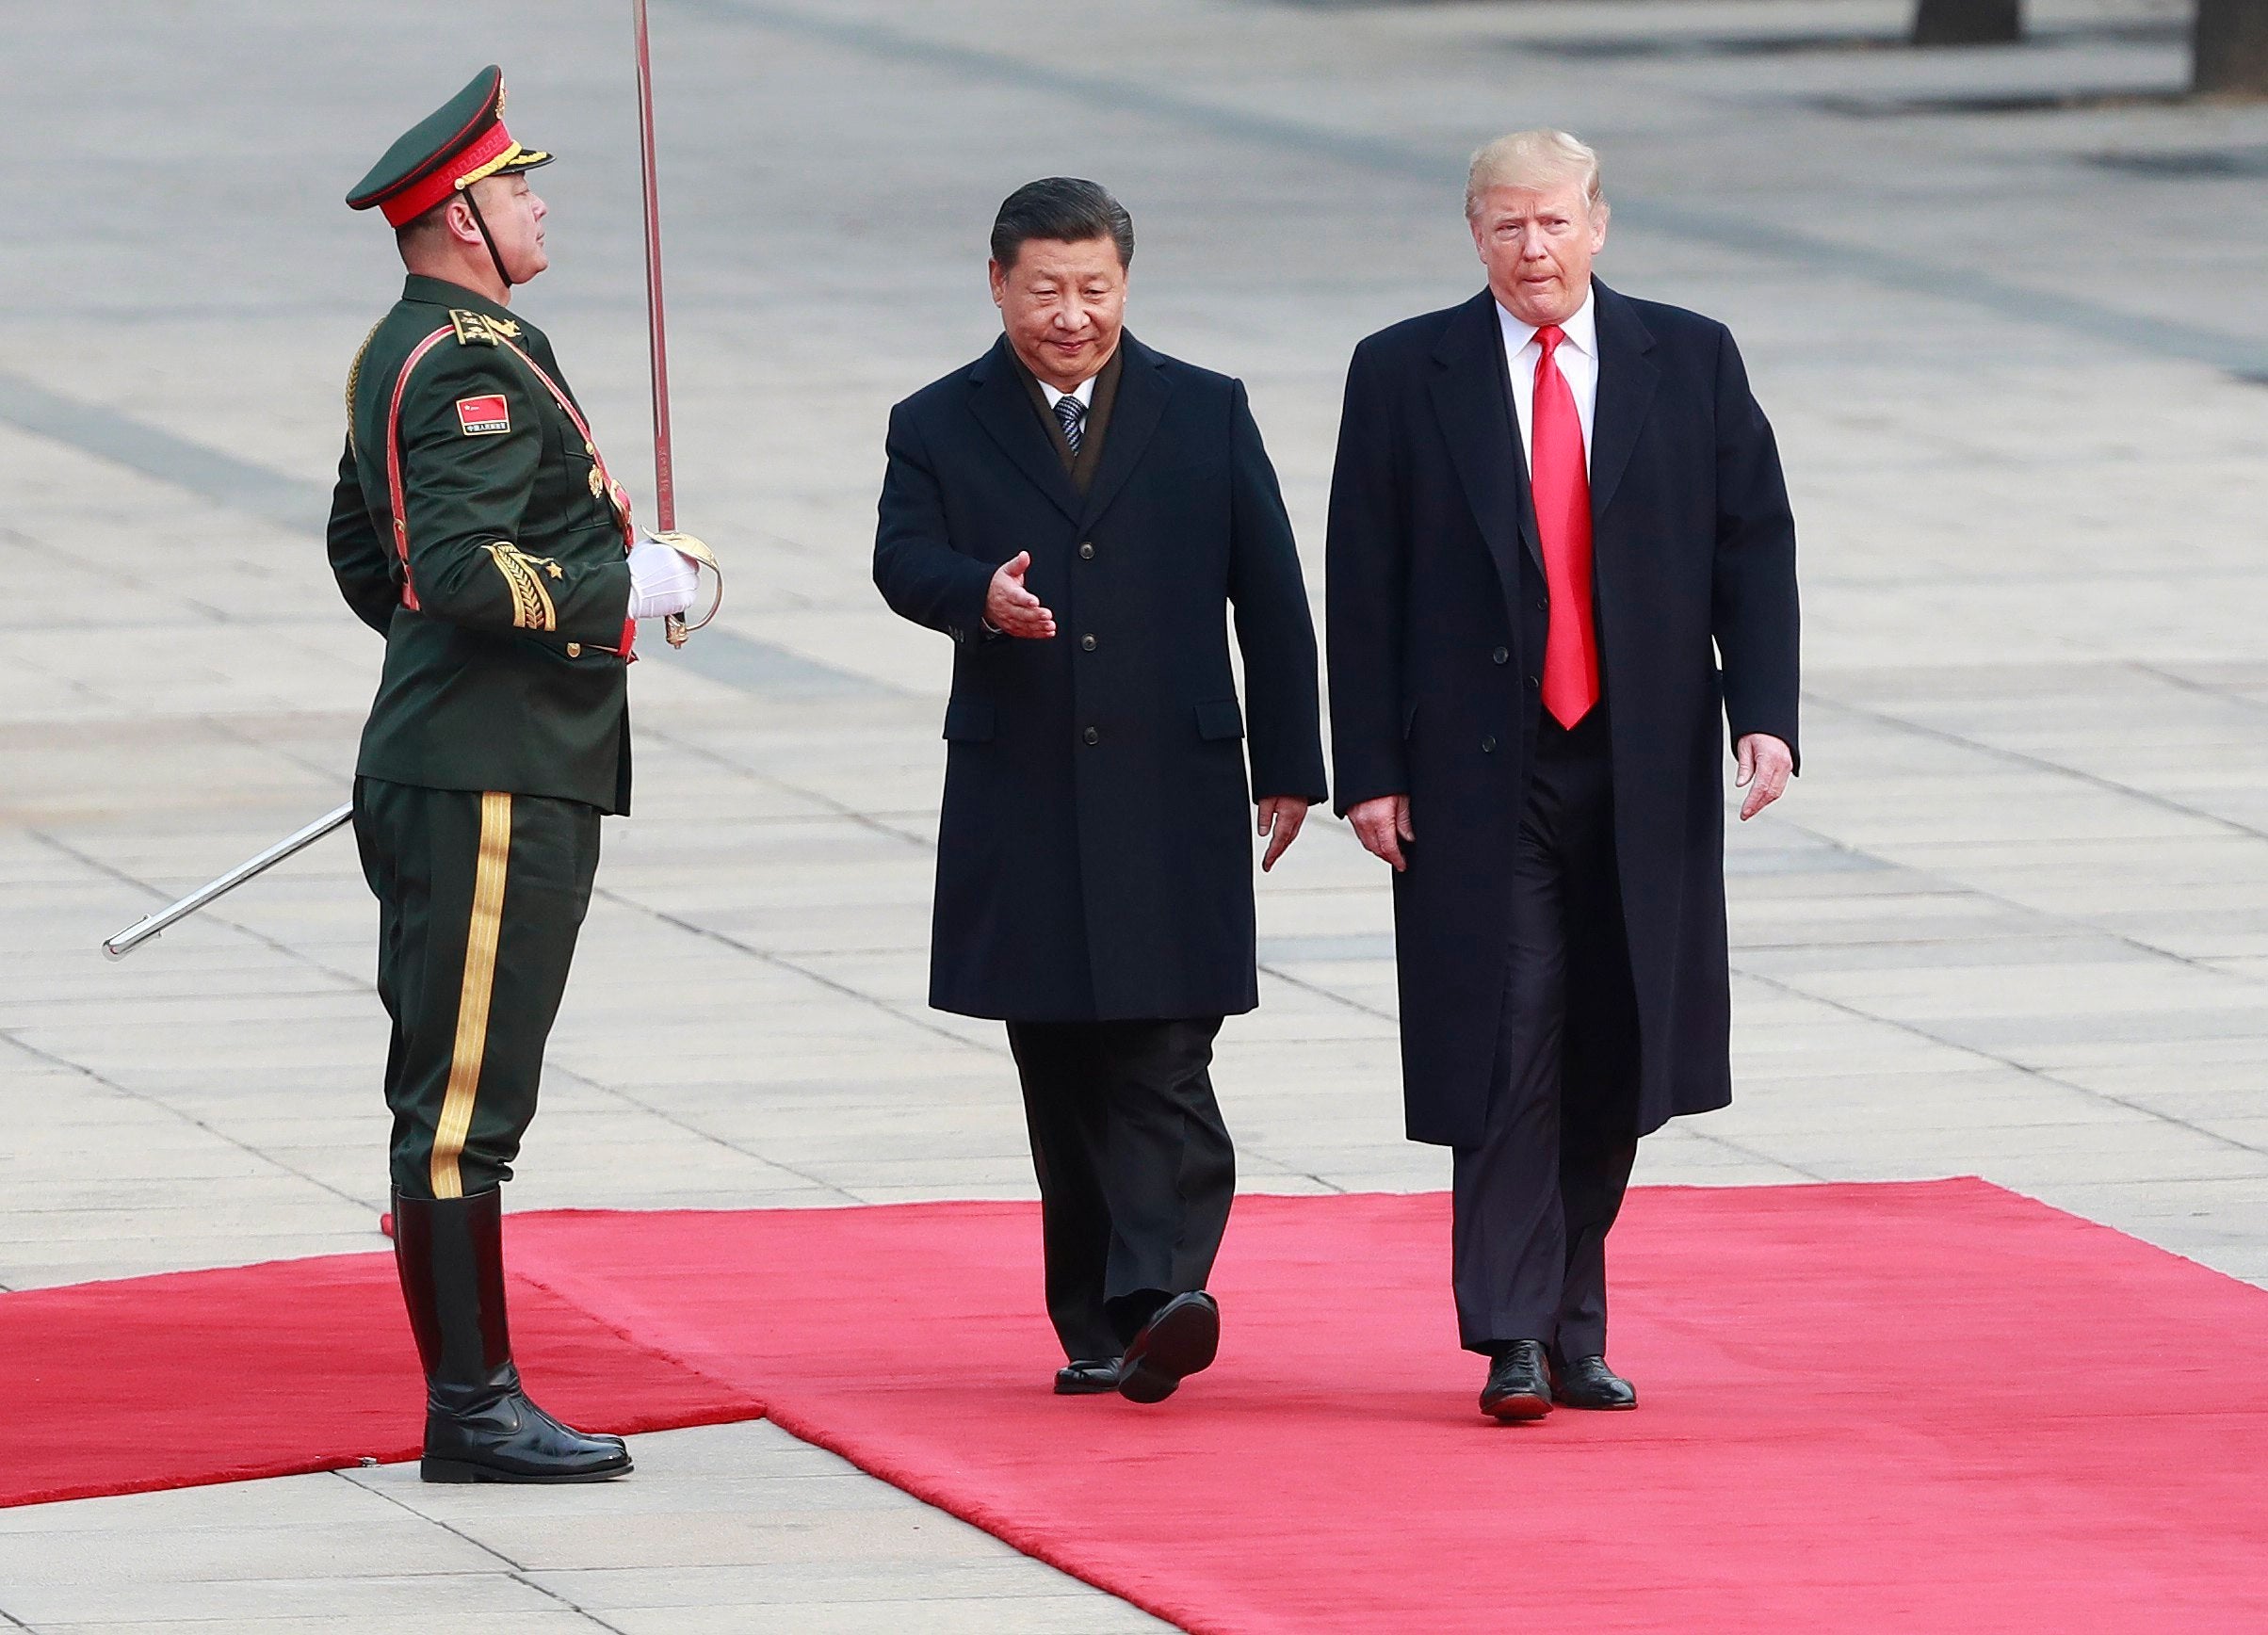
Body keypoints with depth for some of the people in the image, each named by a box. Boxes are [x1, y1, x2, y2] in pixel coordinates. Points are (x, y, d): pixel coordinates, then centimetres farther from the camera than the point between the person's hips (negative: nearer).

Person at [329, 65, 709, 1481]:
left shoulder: (398, 355, 17)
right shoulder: (474, 366, -16)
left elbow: (366, 551, 27)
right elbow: (461, 564, -26)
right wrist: (626, 588, -16)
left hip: (443, 764, 11)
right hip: (496, 784, -11)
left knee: (458, 1096, 12)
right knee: (463, 1101, -8)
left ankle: (474, 1401, 16)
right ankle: (473, 1408, -7)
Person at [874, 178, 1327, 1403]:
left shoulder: (1206, 416, 8)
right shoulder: (939, 426, 7)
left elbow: (1269, 598, 10)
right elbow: (902, 558, -10)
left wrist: (1288, 765, 6)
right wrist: (979, 595, -32)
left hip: (1173, 799, -1)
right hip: (1020, 805, 1)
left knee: (1161, 1062, -11)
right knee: (1060, 1075, 4)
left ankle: (1158, 1296, -21)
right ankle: (1093, 1324, 10)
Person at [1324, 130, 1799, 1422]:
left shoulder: (1691, 363, 6)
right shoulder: (1404, 375, 2)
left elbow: (1756, 544, 5)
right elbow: (1363, 584, 2)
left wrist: (1765, 712, -8)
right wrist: (1370, 769, -4)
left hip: (1644, 771, 2)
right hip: (1480, 771, -2)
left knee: (1614, 1057, 7)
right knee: (1507, 1052, -9)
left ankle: (1573, 1325, 19)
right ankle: (1512, 1341, -9)